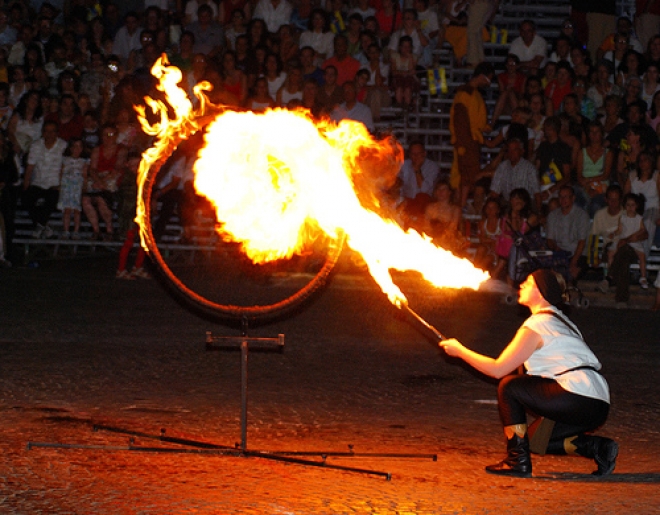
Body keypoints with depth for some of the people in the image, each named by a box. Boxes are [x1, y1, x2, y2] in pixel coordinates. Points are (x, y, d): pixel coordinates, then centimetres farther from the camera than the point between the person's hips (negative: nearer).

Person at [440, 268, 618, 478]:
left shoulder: (536, 325, -5)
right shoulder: (560, 320, 23)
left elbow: (498, 369, -6)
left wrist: (459, 350, 4)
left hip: (577, 400, -9)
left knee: (509, 386, 0)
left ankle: (517, 461, 0)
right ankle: (597, 446, 7)